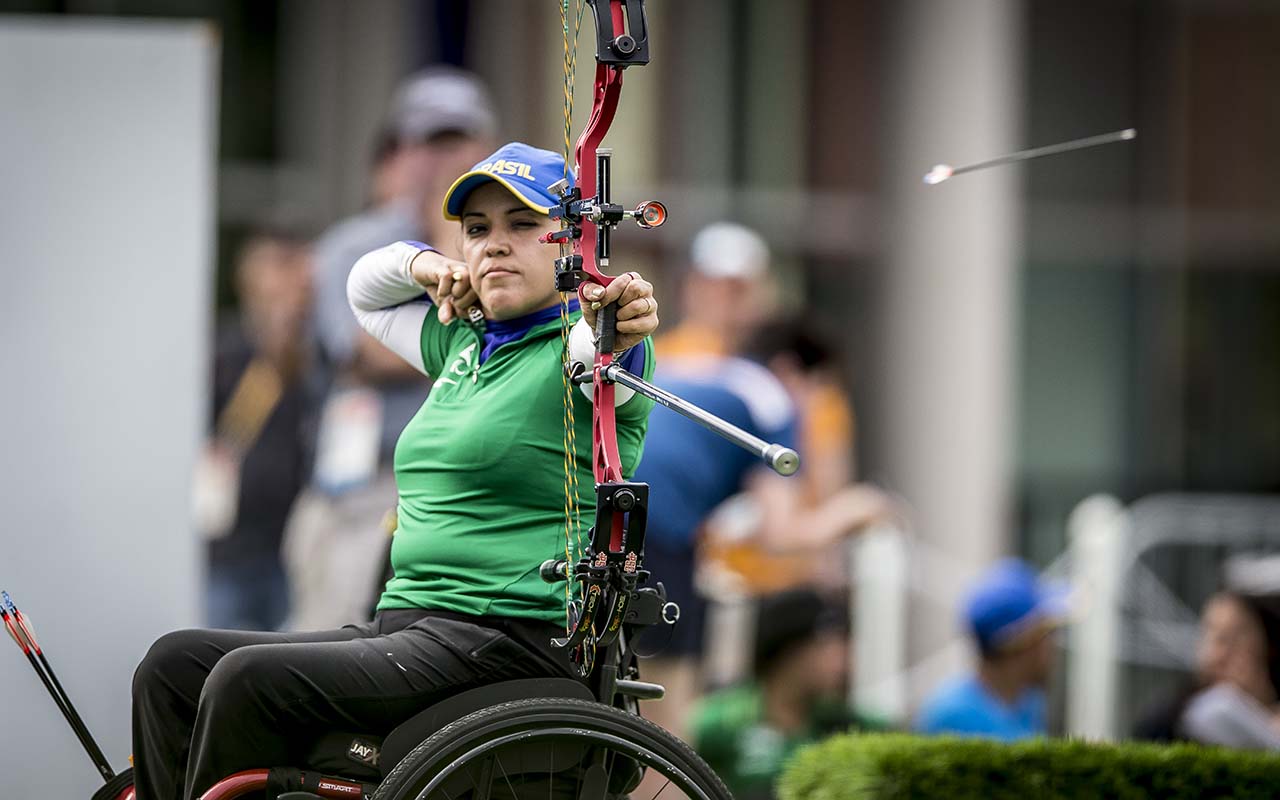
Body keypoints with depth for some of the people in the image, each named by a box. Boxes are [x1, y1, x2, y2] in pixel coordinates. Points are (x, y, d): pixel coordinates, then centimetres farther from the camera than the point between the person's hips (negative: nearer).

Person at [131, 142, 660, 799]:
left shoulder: (567, 353, -5)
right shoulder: (464, 345, 20)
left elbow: (598, 348, -29)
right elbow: (365, 290, 35)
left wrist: (618, 320, -53)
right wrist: (423, 265, 13)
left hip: (516, 642, -9)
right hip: (406, 624, 9)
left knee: (251, 679, -26)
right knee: (175, 664, -4)